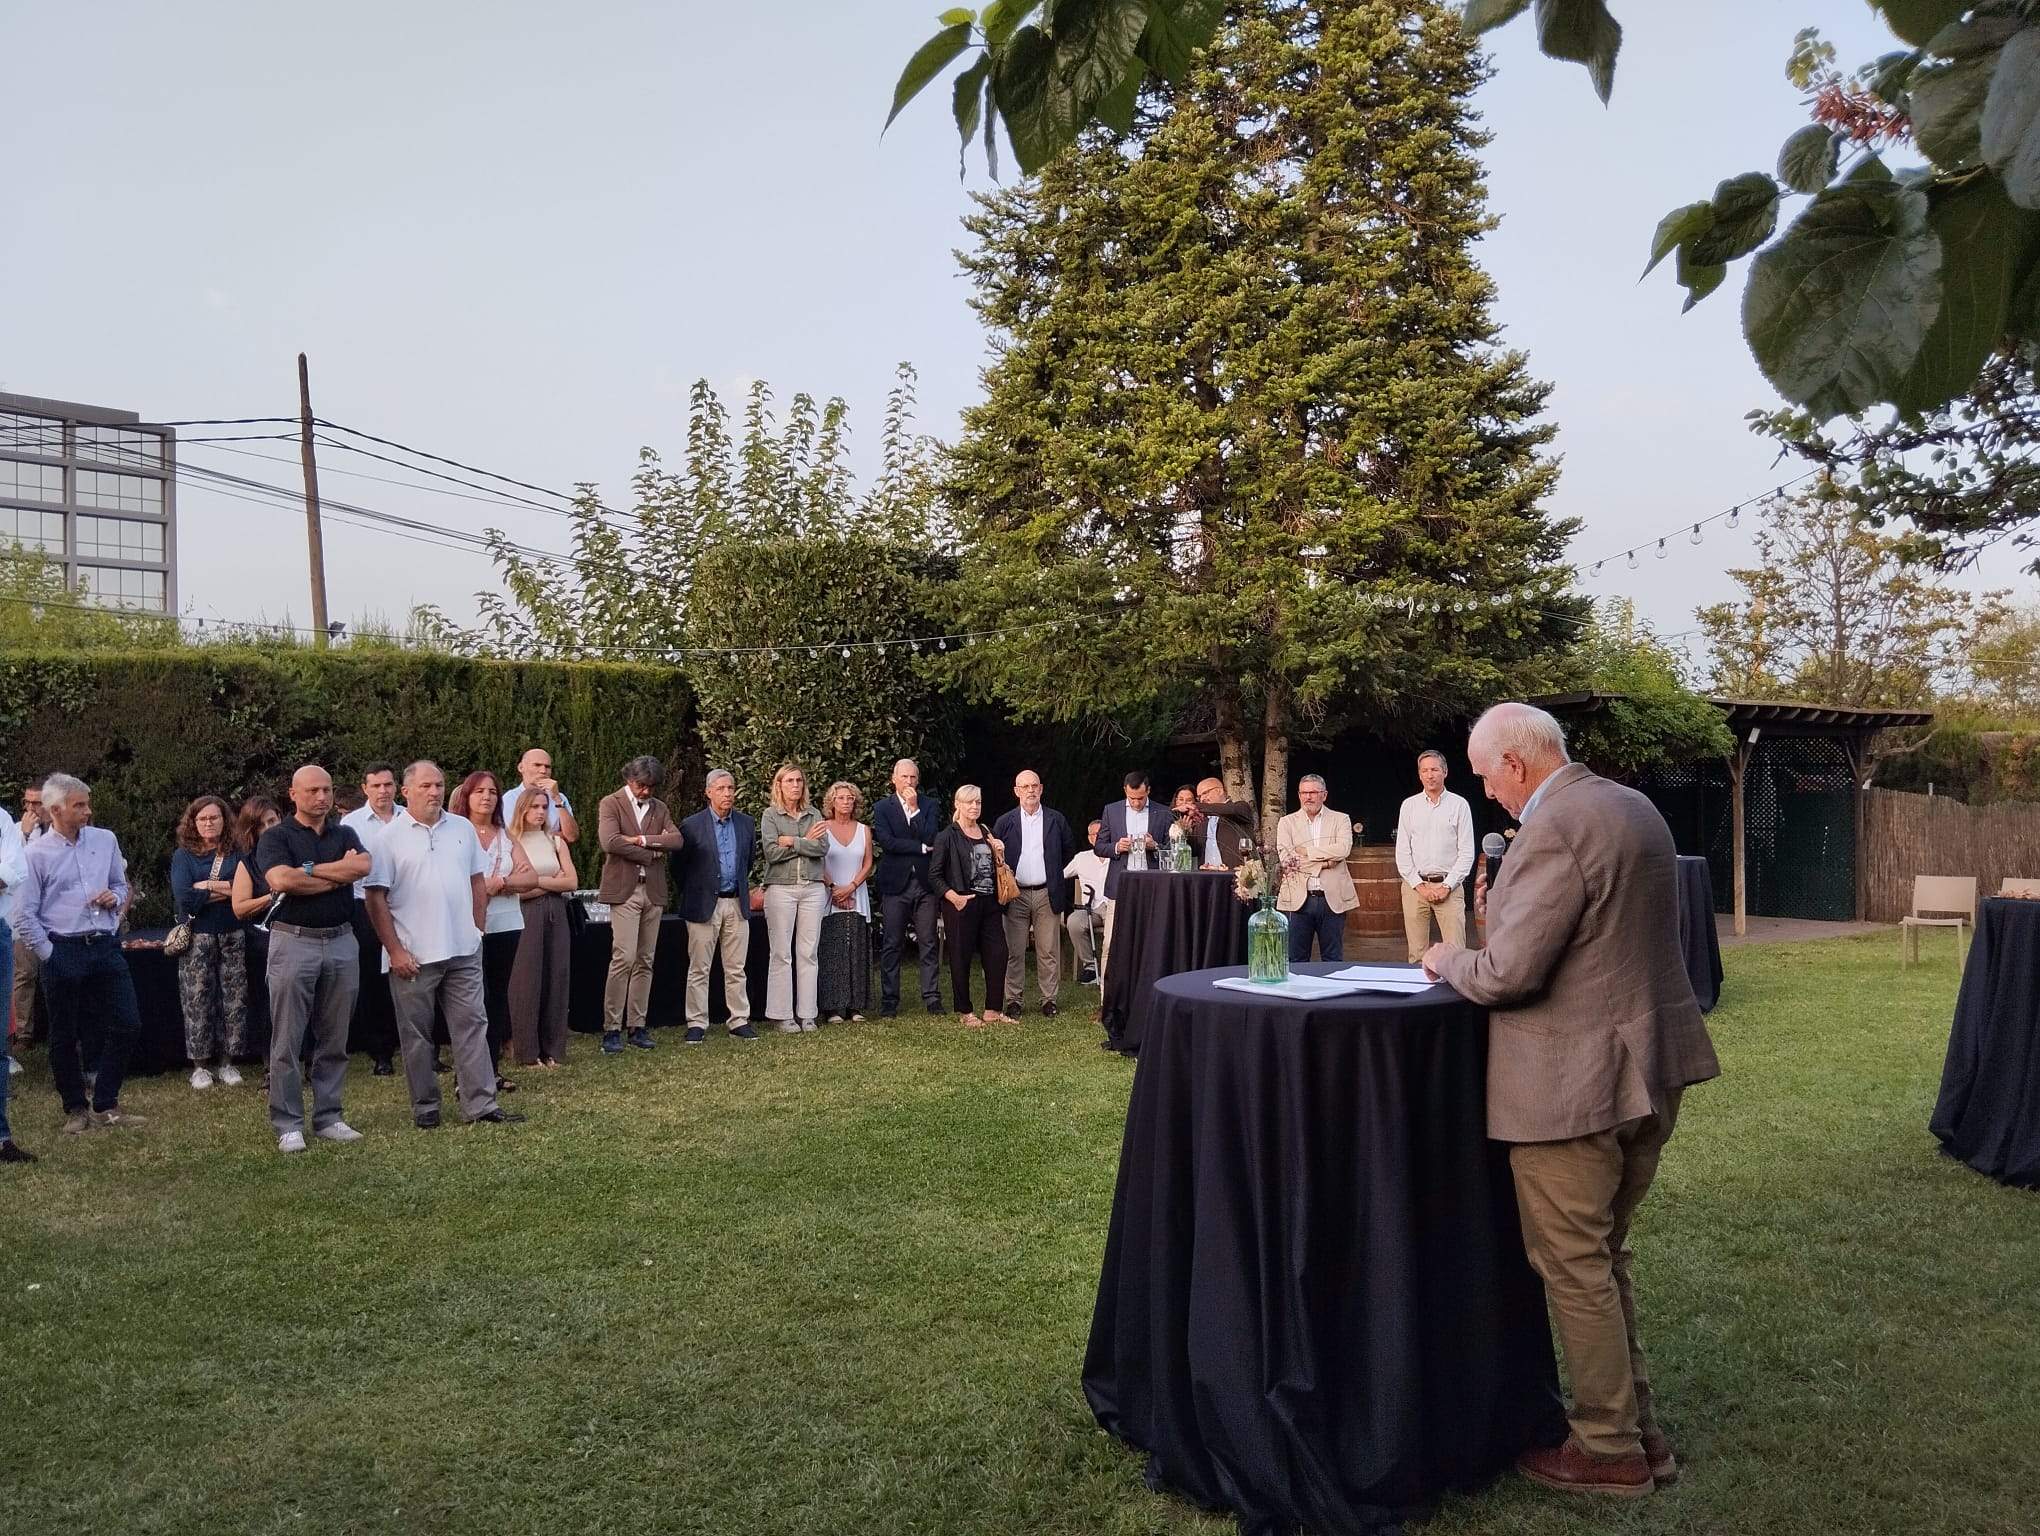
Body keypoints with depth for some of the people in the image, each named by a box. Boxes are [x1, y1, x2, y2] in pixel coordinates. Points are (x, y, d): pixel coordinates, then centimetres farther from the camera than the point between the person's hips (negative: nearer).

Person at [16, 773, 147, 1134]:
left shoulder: (106, 840, 7)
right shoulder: (36, 854, -5)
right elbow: (25, 912, -4)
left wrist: (114, 897, -3)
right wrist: (48, 955, -7)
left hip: (106, 946, 4)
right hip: (63, 952, -3)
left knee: (126, 1024, 2)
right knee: (65, 1036, 7)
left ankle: (106, 1104, 16)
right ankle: (75, 1109, 23)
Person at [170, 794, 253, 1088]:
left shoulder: (236, 854, 8)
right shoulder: (183, 856, 4)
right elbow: (185, 898, -11)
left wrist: (207, 886, -11)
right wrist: (226, 890, -8)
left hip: (233, 937, 1)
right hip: (197, 939, -1)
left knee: (234, 998, 1)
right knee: (198, 1001, 0)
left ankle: (227, 1062, 10)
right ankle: (199, 1066, 9)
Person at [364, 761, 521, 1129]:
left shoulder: (463, 828, 9)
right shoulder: (390, 837, -4)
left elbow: (478, 882, 16)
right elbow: (376, 898, -7)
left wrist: (477, 930, 9)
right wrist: (394, 950, -11)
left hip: (463, 950, 4)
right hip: (413, 956, -3)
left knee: (472, 1025, 3)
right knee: (416, 1034, 6)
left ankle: (480, 1105, 7)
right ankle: (425, 1108, 17)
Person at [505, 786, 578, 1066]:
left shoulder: (556, 841, 12)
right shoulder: (512, 842, -2)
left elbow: (571, 882, 3)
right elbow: (516, 888, -10)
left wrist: (536, 881, -7)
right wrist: (554, 881, -8)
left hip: (556, 915, 5)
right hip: (525, 916, -4)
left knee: (554, 980, 5)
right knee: (526, 983, -3)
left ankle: (552, 1049, 12)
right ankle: (527, 1052, 3)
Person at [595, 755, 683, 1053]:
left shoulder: (659, 808, 16)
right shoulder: (610, 804, 1)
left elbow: (678, 840, 1)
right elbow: (610, 841, -16)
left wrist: (643, 840, -11)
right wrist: (651, 853, -9)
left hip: (653, 892, 5)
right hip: (624, 890, -5)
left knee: (645, 961, 6)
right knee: (624, 958, -12)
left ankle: (637, 1026, 12)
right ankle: (611, 1029, -7)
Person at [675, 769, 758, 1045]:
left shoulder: (746, 824, 7)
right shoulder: (692, 826, -6)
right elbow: (678, 865, 2)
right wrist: (694, 891, 8)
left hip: (737, 904, 3)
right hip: (703, 905, -3)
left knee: (736, 969, 7)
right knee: (699, 969, 2)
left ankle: (739, 1022, 12)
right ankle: (697, 1024, 7)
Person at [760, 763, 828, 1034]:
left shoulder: (814, 815, 12)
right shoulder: (770, 815, 4)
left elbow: (822, 848, -2)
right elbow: (772, 851, -9)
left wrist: (792, 842, -8)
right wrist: (806, 841, -4)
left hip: (813, 888, 3)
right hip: (780, 888, -3)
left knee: (808, 953, 2)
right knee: (782, 954, -2)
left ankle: (807, 1014, 8)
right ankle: (783, 1015, 3)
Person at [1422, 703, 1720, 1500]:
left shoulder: (1553, 831, -21)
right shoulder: (1634, 807, 10)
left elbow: (1508, 973, -23)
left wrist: (1448, 960, -5)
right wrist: (1509, 907, 19)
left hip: (1575, 1082, -10)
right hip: (1649, 1067, 10)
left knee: (1574, 1269, 5)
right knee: (1603, 1258, 21)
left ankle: (1611, 1450, 18)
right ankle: (1636, 1428, 30)